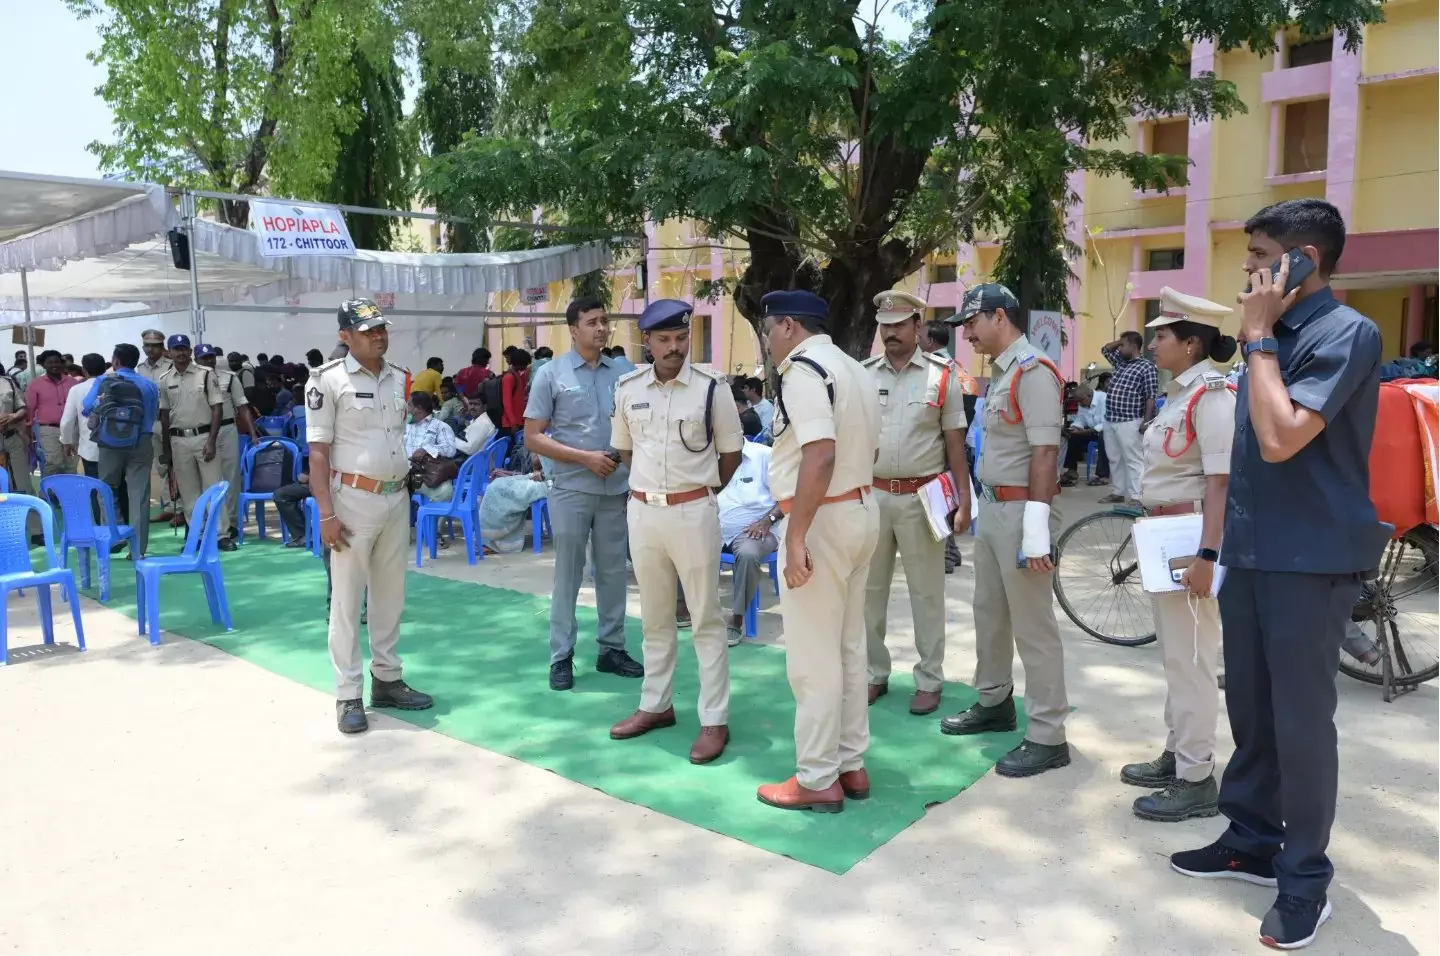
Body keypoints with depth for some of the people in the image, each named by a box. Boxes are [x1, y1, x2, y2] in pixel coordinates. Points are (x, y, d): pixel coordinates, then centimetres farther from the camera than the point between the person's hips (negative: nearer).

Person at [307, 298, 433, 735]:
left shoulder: (399, 378, 9)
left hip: (397, 498, 6)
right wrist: (327, 514, -17)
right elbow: (318, 451, -11)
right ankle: (348, 696, 8)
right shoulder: (328, 379, -9)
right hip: (353, 500, -6)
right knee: (347, 599, 1)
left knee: (390, 594, 13)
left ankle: (387, 680, 25)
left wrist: (404, 490, 16)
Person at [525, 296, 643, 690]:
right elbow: (533, 438, -5)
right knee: (567, 575, 5)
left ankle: (612, 647, 25)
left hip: (617, 488, 3)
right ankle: (561, 656, 15)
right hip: (572, 490, -3)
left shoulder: (622, 374, 4)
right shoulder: (551, 374, -4)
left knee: (613, 572, 12)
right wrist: (585, 457, -13)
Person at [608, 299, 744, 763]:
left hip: (693, 513, -4)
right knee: (654, 617, 16)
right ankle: (656, 705, 30)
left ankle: (715, 720, 11)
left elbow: (731, 452, 2)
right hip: (642, 511, 4)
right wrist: (652, 486, 13)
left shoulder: (710, 387, -7)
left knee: (706, 619, 3)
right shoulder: (627, 388, 3)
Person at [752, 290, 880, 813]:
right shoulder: (854, 369, 15)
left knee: (813, 657, 0)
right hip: (861, 511, 10)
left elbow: (819, 456, -27)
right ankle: (851, 765, 25)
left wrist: (796, 537, -26)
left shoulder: (803, 369, -16)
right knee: (849, 648, 15)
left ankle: (818, 780, 9)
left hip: (823, 520, -10)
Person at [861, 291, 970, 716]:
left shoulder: (942, 374, -2)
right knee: (869, 589, 11)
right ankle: (874, 673, 25)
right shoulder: (863, 375, 5)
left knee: (926, 592, 6)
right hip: (871, 495, 3)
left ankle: (929, 680, 18)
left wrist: (964, 500, -4)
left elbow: (955, 442, 0)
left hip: (920, 498, -3)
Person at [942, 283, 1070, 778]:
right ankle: (994, 703, 36)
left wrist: (1036, 525, -25)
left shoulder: (1034, 371, -16)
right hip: (992, 508, 10)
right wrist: (983, 504, 18)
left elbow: (1045, 452, -22)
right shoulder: (999, 372, 14)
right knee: (989, 612, 19)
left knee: (1032, 625, -3)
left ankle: (1047, 737, 6)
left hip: (1020, 510, -10)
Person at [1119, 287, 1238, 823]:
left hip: (1193, 537, -10)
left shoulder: (1212, 396, -16)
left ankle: (1196, 781, 7)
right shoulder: (1180, 392, 13)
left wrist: (1207, 556, -25)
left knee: (1191, 657, -3)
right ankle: (1177, 754, 30)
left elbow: (1221, 482, -21)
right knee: (1174, 653, 17)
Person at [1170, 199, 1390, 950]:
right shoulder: (1276, 334, 11)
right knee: (1249, 706, 15)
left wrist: (1257, 338, -16)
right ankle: (1253, 840, 30)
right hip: (1251, 550, 8)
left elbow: (1281, 439, -26)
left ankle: (1305, 875, 17)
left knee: (1300, 719, 1)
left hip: (1310, 558, -8)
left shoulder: (1344, 333, -15)